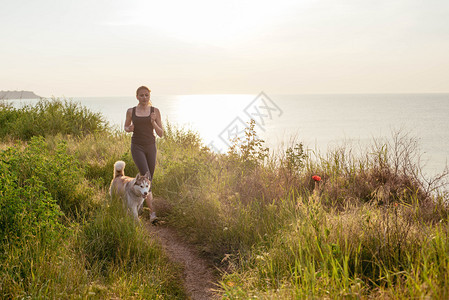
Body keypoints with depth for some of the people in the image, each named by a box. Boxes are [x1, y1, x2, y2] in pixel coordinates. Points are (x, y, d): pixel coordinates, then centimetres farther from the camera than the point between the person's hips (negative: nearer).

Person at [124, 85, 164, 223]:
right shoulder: (130, 111, 0)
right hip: (137, 147, -2)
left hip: (150, 147, 2)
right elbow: (126, 127, 17)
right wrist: (129, 128, -8)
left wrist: (153, 122, -19)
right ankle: (152, 211, -21)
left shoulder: (155, 111, -1)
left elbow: (161, 134, -1)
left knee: (148, 178, 13)